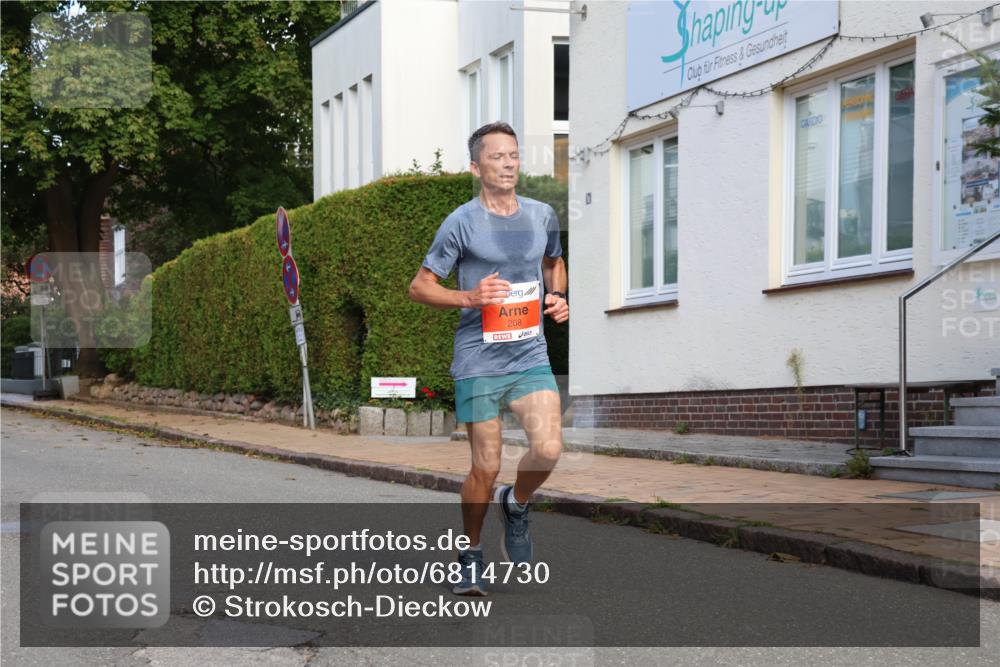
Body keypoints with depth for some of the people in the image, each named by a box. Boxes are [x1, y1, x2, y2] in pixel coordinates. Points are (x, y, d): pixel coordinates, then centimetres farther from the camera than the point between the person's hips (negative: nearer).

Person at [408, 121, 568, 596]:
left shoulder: (542, 215, 8)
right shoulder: (461, 223, -6)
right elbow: (419, 287, -2)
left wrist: (557, 298, 7)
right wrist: (469, 298, -18)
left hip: (531, 357, 3)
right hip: (478, 362, -3)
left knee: (548, 450, -16)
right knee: (486, 469, 0)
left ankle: (515, 504, 17)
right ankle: (471, 556, 23)